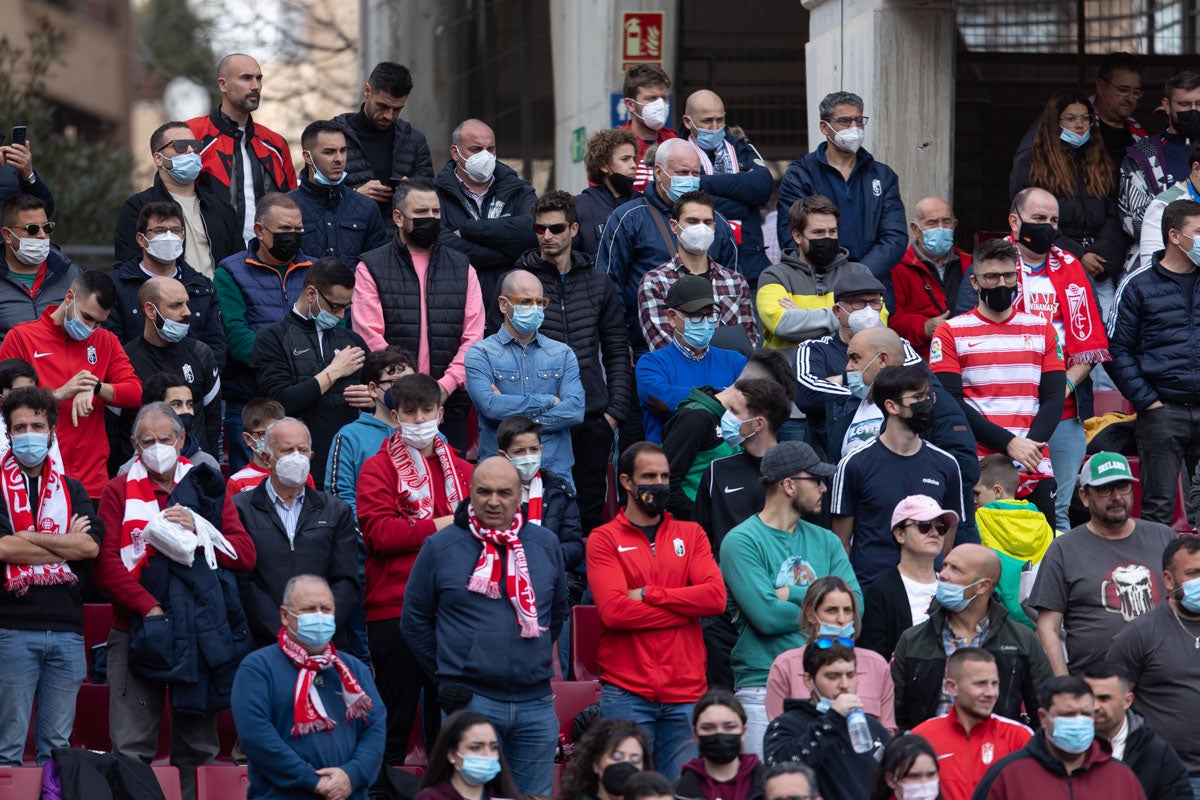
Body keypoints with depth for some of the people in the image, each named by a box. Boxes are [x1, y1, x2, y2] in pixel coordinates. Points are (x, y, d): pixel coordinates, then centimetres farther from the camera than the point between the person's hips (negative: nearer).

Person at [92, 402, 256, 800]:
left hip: (200, 632, 2)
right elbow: (106, 564, -5)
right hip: (136, 629, -2)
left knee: (198, 747, 4)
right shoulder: (119, 491, 7)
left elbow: (245, 555, 4)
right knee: (132, 748, -6)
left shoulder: (208, 490, 13)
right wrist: (150, 608, -15)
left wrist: (198, 529, -11)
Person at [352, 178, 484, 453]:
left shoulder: (462, 267, 14)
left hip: (450, 401, 2)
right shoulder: (371, 268, 5)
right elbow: (370, 337, -4)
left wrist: (447, 384, -9)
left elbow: (473, 335, 6)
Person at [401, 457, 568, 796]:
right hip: (470, 701, -3)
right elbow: (414, 621, 7)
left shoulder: (546, 545, 6)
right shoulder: (440, 548, -2)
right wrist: (447, 671, 6)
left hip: (536, 702, 3)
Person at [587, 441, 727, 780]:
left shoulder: (691, 534, 13)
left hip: (686, 692, 3)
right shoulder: (604, 540, 3)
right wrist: (688, 608, -6)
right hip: (627, 695, -3)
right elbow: (614, 610, -12)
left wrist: (648, 595, -8)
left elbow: (716, 596, -3)